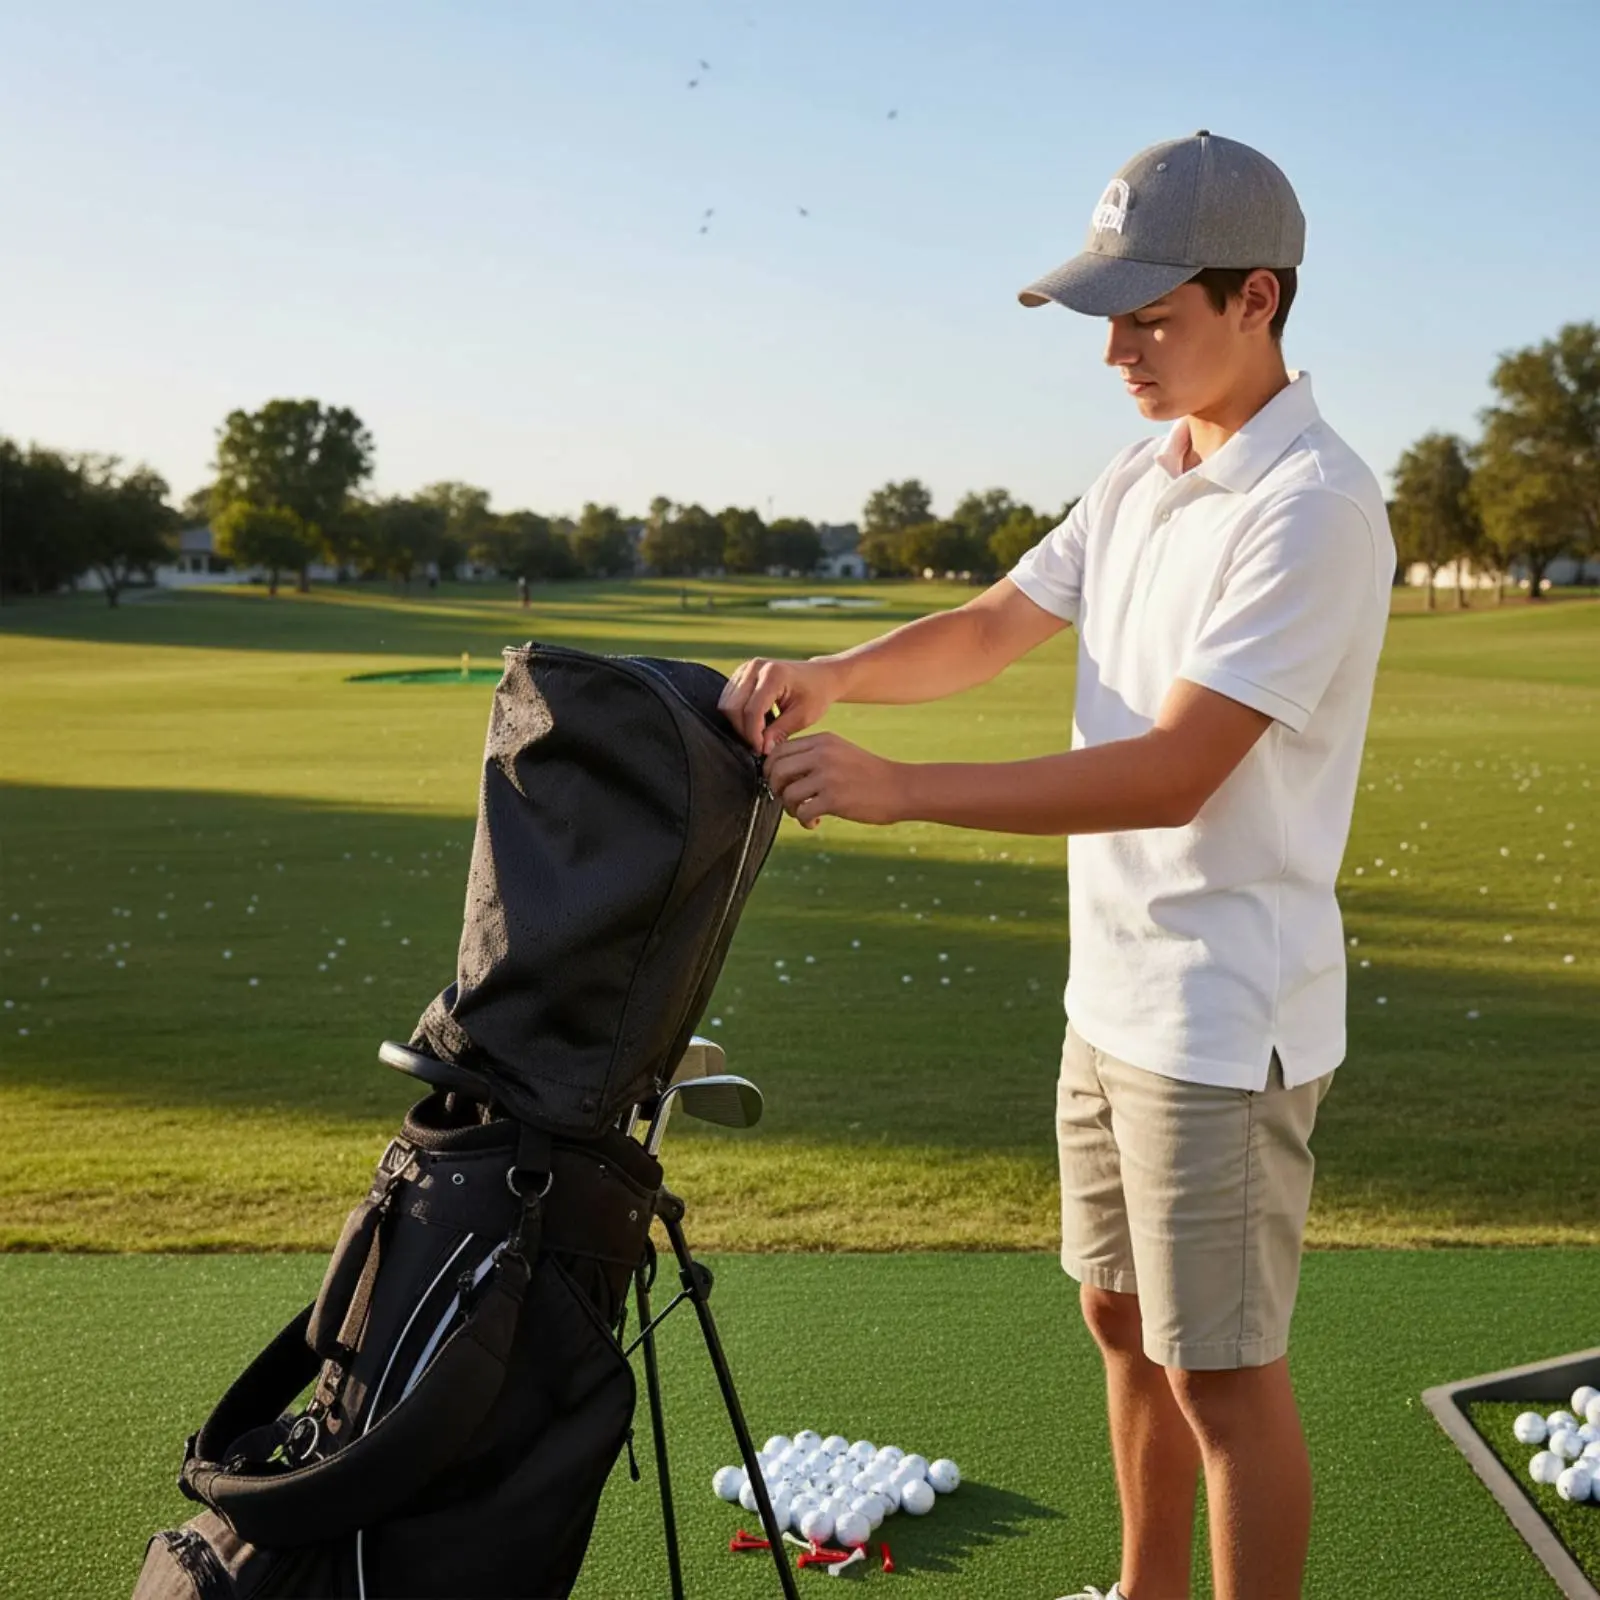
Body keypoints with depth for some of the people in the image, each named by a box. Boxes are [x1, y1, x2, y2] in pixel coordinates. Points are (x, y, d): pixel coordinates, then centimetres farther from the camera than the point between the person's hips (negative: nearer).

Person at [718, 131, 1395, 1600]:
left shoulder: (1313, 507, -20)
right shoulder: (1139, 484, 9)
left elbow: (1173, 773, -26)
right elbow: (995, 626, 11)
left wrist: (897, 788, -28)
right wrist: (832, 677, -10)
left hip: (1224, 1019, -9)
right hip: (1113, 989, 9)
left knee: (1220, 1368, 1)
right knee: (1124, 1319, 20)